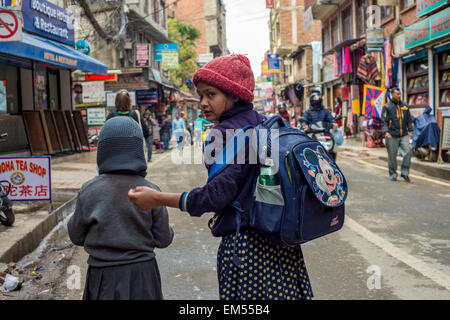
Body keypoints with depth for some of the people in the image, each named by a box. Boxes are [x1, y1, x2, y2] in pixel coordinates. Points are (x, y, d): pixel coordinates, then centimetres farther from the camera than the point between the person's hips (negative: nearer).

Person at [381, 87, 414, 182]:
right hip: (392, 136, -4)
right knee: (392, 156, 1)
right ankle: (392, 174, 14)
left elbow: (409, 120, 20)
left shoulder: (404, 106, 14)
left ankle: (405, 173, 4)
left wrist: (410, 130, 11)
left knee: (407, 152, -8)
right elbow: (383, 121, -5)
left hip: (404, 135, 4)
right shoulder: (387, 106, -1)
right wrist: (385, 131, -17)